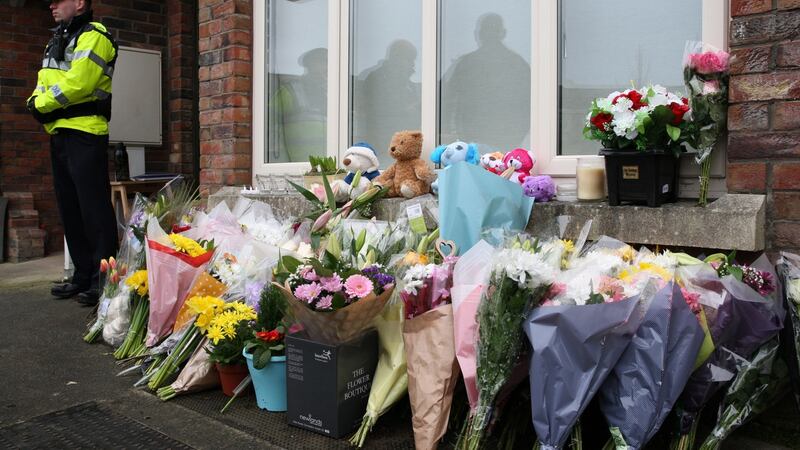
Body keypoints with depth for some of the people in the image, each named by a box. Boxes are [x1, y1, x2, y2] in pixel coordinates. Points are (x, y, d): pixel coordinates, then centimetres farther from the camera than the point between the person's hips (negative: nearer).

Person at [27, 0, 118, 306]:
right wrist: (36, 103, -1)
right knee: (70, 209, 10)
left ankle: (103, 278, -6)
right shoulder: (58, 42, 24)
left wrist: (41, 104, -7)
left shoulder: (93, 36, -6)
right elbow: (44, 84, 21)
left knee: (94, 207, -10)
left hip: (85, 134, -9)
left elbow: (77, 83, -18)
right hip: (59, 133, 10)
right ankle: (83, 276, 17)